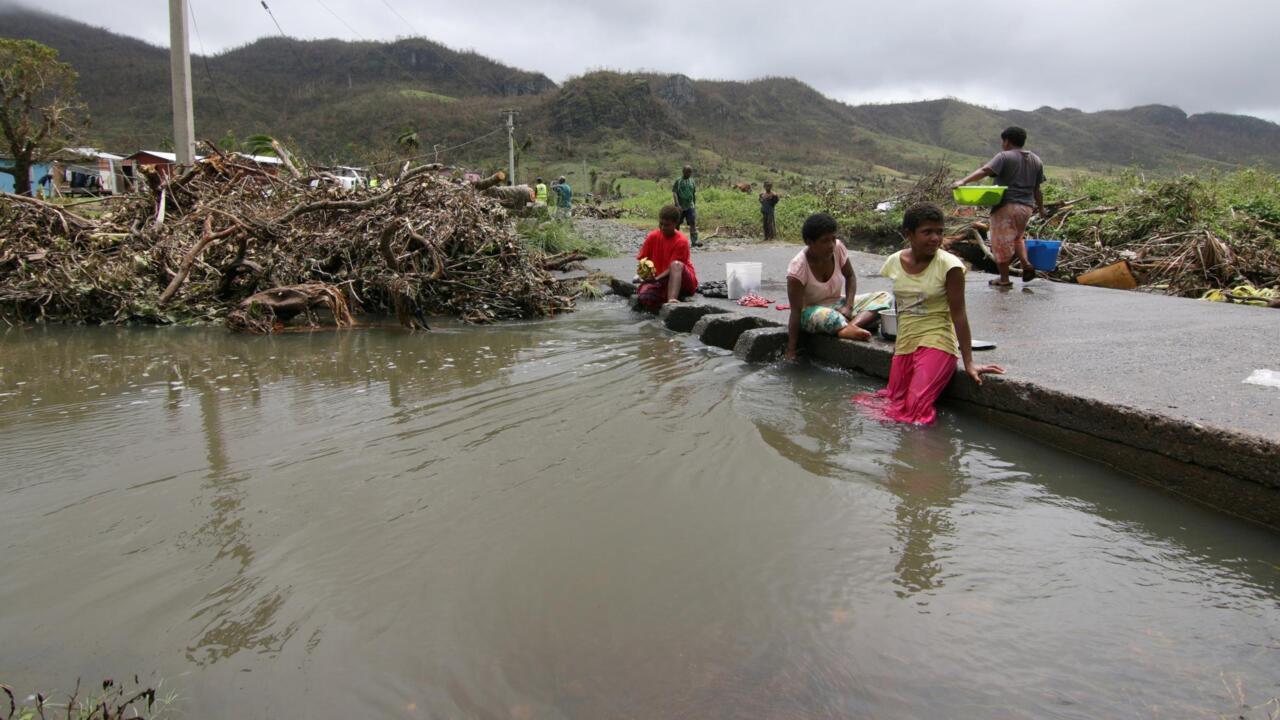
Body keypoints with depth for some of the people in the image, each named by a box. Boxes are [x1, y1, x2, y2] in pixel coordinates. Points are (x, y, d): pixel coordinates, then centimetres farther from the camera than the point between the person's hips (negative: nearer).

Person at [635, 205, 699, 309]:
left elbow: (673, 267, -16)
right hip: (662, 281, 3)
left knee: (676, 264, -38)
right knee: (644, 296, -29)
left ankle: (671, 299, -50)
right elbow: (642, 259, 7)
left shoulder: (681, 241, -12)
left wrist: (656, 279, -29)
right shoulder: (653, 237, 1)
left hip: (682, 278, -3)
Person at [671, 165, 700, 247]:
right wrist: (678, 205, -19)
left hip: (690, 206, 3)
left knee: (693, 223, -9)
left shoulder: (691, 181, 10)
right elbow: (674, 193, -11)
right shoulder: (678, 180, -6)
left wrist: (695, 204, 16)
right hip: (680, 207, -3)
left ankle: (694, 241, -12)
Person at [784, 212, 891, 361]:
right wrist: (791, 351, -25)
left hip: (837, 304, 7)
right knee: (825, 315, -43)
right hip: (810, 312, -6)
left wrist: (848, 306, -14)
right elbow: (796, 311, -24)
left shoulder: (837, 247, -13)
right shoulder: (798, 267, -25)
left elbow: (850, 277, 4)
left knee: (884, 298, -14)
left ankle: (851, 327, -36)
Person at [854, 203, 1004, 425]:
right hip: (904, 345, 5)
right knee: (896, 403, 4)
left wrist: (968, 362, -12)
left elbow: (958, 314, -12)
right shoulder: (894, 262, 1)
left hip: (936, 343, -4)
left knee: (916, 408, -16)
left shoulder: (948, 265, -12)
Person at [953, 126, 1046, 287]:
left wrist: (963, 181, -30)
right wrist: (1041, 207, 26)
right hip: (1027, 206, 7)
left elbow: (984, 171, -22)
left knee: (1002, 242, 3)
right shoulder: (1036, 160, 13)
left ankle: (1004, 279, 8)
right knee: (1017, 237, 28)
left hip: (1006, 206, -7)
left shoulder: (1004, 157, -7)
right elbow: (1037, 188, 16)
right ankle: (1026, 263, 8)